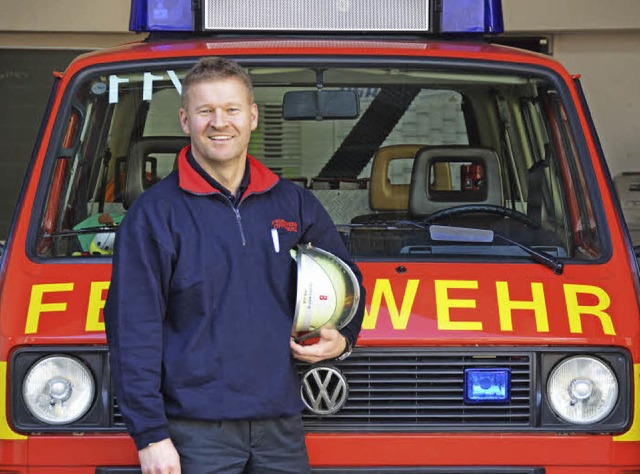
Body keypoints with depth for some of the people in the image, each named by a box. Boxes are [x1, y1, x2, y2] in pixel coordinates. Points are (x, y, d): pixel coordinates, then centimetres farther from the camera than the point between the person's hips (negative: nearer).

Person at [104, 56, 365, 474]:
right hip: (197, 430, -4)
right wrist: (150, 435, -12)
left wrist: (342, 339, 5)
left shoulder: (295, 204, 12)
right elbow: (133, 329, -6)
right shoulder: (155, 213, -1)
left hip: (282, 428, 4)